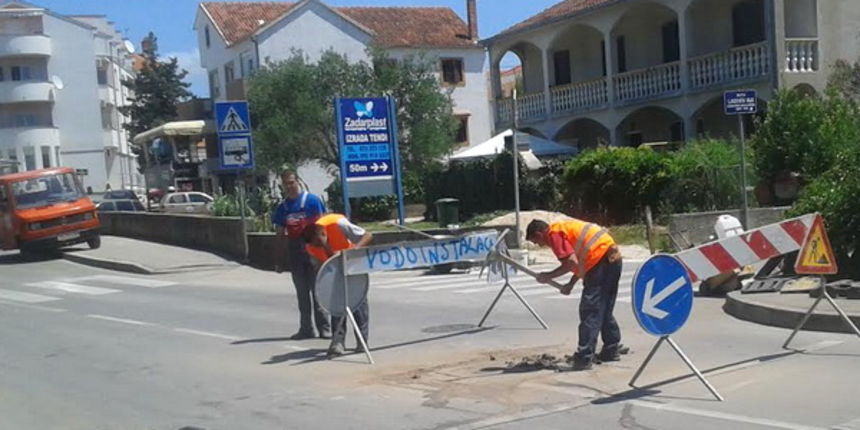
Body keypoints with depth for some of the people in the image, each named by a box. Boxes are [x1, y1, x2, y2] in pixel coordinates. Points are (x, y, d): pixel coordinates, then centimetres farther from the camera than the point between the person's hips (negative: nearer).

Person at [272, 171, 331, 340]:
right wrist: (278, 261, 11)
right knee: (302, 292, 10)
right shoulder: (282, 207, 9)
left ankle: (325, 327, 3)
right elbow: (280, 236, 13)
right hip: (295, 253, 4)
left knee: (317, 289, -3)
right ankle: (306, 328, 17)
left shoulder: (312, 200, -3)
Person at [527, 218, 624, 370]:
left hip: (602, 259, -10)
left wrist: (549, 276, -5)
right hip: (613, 257, 10)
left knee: (589, 312, -8)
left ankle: (584, 359, -10)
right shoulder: (564, 227, 22)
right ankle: (612, 350, 30)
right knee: (604, 310, 21)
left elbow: (571, 262, -17)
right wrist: (571, 284, 18)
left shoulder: (554, 234, -7)